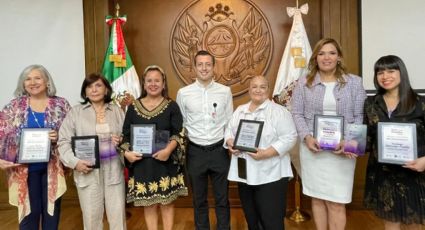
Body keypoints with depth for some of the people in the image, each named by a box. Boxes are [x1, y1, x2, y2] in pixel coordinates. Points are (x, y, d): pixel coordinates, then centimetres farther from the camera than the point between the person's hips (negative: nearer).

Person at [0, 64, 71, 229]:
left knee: (52, 209, 11)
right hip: (25, 168, 0)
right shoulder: (15, 106, 2)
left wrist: (59, 137, -17)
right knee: (29, 211, 9)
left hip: (52, 166, 0)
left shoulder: (61, 105, 1)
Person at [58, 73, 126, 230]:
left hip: (114, 170, 2)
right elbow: (64, 141, -2)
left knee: (118, 214, 6)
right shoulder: (76, 112, 3)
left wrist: (122, 142, -7)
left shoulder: (117, 110, 9)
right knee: (91, 216, 7)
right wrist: (75, 162, -14)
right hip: (88, 171, -1)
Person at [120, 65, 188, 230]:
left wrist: (168, 150, -22)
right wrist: (126, 152, -11)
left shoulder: (172, 106, 1)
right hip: (142, 162, 2)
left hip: (166, 162, -1)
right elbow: (125, 134, 7)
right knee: (148, 204, 10)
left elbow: (178, 133, -6)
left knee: (167, 202, 8)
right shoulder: (134, 107, 6)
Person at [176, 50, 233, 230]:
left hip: (219, 150, 0)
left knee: (222, 198, 13)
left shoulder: (225, 91, -1)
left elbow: (230, 122, 5)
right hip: (195, 151, 0)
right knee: (199, 199, 16)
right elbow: (180, 124, 4)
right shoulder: (183, 93, -2)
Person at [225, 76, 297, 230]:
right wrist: (230, 143, -5)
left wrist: (266, 153, -22)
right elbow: (229, 130, 17)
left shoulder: (279, 111, -6)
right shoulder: (240, 110, 13)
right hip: (244, 173, 6)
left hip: (270, 175, -5)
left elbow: (289, 137, -12)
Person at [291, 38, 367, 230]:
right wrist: (307, 137, -12)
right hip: (313, 148, 1)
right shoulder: (304, 83, 6)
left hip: (341, 150, -1)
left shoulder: (354, 82, 5)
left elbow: (359, 117, 3)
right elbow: (297, 113, 4)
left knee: (336, 203, 2)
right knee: (317, 198, 10)